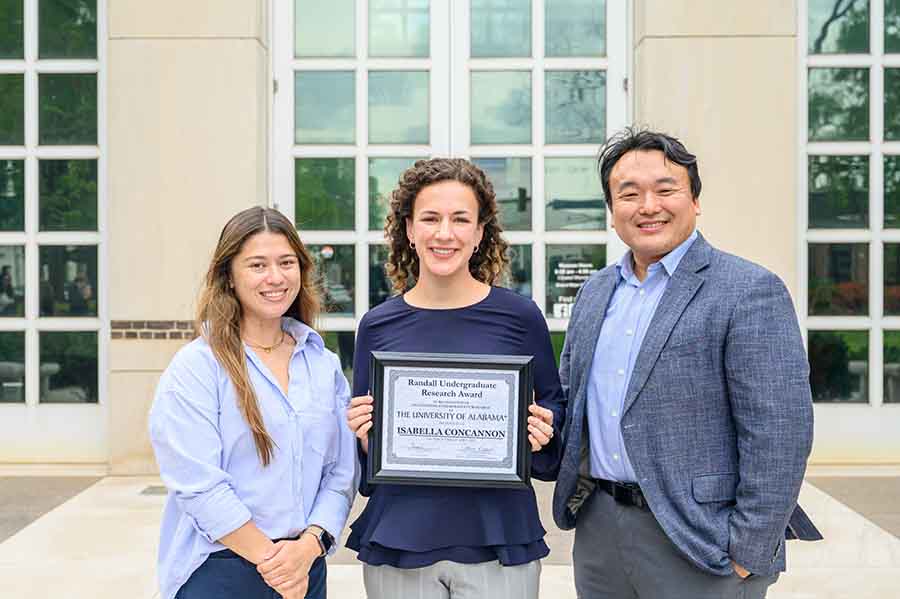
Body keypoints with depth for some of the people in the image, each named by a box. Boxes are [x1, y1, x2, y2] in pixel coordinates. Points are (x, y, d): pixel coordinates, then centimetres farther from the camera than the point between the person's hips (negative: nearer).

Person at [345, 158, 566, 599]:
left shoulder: (519, 316, -4)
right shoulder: (377, 326, 1)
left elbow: (553, 405, 7)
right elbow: (365, 436, 9)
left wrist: (541, 433, -12)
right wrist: (365, 436, -11)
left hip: (500, 537, -1)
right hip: (399, 541, 1)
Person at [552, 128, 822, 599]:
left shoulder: (751, 291, -12)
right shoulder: (595, 291, 9)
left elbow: (778, 433, -15)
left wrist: (750, 552, -16)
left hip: (699, 546, -6)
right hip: (597, 530, 6)